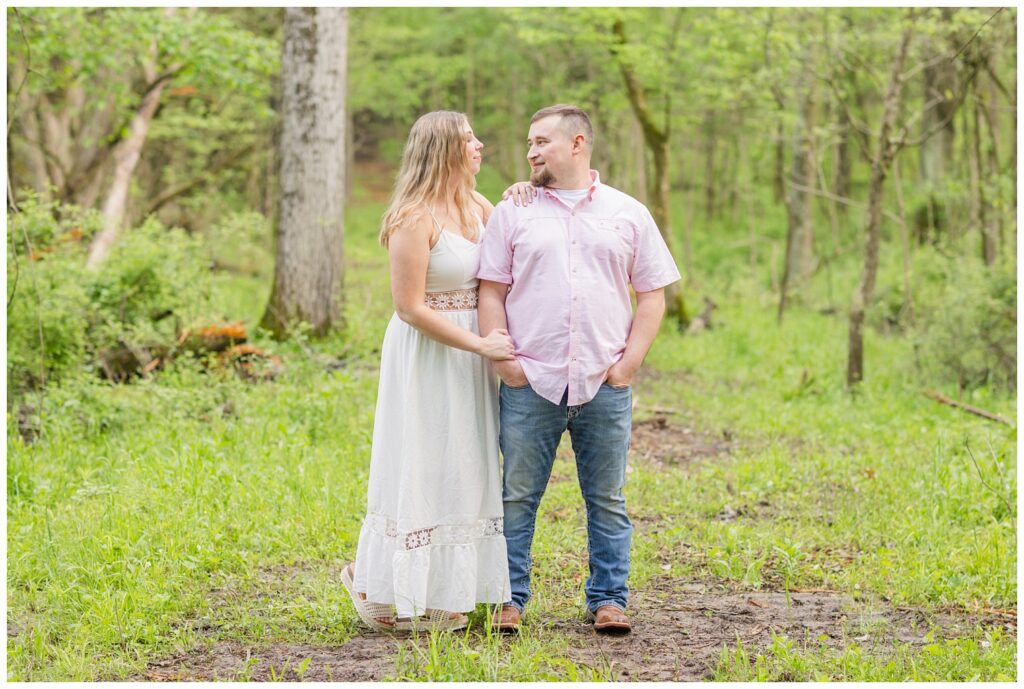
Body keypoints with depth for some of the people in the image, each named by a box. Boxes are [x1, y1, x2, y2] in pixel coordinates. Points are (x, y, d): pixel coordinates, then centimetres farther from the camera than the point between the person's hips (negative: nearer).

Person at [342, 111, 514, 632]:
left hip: (468, 354, 8)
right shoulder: (415, 218, -16)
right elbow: (410, 307, -19)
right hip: (426, 355, -8)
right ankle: (391, 593, 12)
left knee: (462, 470, 11)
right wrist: (480, 345, -19)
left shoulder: (477, 207, 8)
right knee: (422, 470, -2)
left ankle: (445, 592, 20)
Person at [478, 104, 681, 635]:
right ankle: (509, 599, 9)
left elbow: (652, 294, 9)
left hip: (604, 385, 0)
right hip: (529, 382, 0)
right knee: (517, 495, 2)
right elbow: (491, 292, 6)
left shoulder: (628, 214, 9)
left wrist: (630, 361, -1)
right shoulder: (512, 213, 8)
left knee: (607, 499, 6)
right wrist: (500, 358, -5)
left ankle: (607, 600, 13)